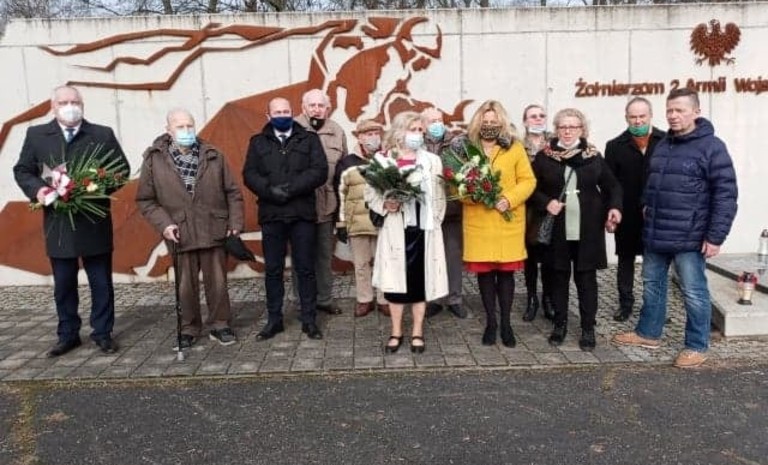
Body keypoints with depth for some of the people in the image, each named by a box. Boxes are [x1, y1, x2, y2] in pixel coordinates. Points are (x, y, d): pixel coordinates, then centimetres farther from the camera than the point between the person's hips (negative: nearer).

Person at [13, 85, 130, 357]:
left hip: (95, 223, -1)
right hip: (58, 224, 1)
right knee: (63, 285, 11)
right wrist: (36, 190, -11)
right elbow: (22, 171, 10)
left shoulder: (103, 135, 3)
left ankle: (102, 333, 18)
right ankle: (68, 335, 24)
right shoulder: (36, 135, 6)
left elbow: (122, 169, 4)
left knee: (101, 283, 6)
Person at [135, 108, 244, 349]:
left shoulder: (213, 155, 2)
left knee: (217, 282, 8)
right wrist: (163, 224, -10)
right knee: (186, 286, 10)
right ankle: (189, 329, 27)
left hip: (213, 231, 1)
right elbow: (145, 200, 3)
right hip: (180, 234, 0)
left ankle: (220, 325, 24)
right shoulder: (154, 159, -1)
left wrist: (235, 223, -2)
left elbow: (232, 192, 5)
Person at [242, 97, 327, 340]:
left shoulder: (309, 139, 7)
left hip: (302, 214, -1)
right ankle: (274, 320, 19)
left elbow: (319, 171, -6)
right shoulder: (258, 142, 12)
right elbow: (249, 174, 1)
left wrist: (291, 188, -16)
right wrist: (270, 191, -17)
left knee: (305, 269, 4)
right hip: (271, 215, 2)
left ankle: (309, 320, 13)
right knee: (273, 270, 8)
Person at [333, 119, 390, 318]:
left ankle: (384, 300, 19)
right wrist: (341, 223, 0)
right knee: (361, 263, 9)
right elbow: (340, 195, 4)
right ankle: (364, 300, 21)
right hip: (357, 224, 0)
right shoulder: (347, 163, 3)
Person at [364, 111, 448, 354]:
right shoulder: (384, 161, 3)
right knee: (395, 279, 4)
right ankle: (396, 332, 18)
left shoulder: (432, 160, 5)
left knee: (420, 279, 5)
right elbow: (369, 192, 4)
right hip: (395, 229, 0)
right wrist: (385, 205, -13)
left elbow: (440, 195, 5)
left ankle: (417, 332, 19)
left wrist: (435, 221, -2)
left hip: (422, 227, 1)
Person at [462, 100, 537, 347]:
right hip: (478, 221, 1)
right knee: (484, 271, 5)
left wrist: (509, 199, -15)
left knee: (506, 271, 5)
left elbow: (528, 181, 1)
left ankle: (505, 323, 17)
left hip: (508, 221, 0)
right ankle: (490, 322, 19)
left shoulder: (515, 148, 5)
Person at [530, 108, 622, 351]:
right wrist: (546, 203, -14)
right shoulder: (544, 156, 1)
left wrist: (614, 207, -7)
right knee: (559, 276, 10)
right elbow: (532, 188, 3)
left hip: (588, 229, 0)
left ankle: (588, 328, 18)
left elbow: (612, 186, 9)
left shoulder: (594, 156, 3)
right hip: (557, 229, 0)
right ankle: (560, 323, 24)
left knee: (586, 277, 6)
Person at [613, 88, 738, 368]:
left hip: (689, 238, -7)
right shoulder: (662, 145, 12)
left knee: (694, 293, 5)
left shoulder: (711, 146, -10)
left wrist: (715, 236, -16)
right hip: (655, 235, 7)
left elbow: (726, 195, -13)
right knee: (652, 286, 17)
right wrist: (646, 206, 16)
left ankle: (697, 347, 19)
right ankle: (648, 333, 33)